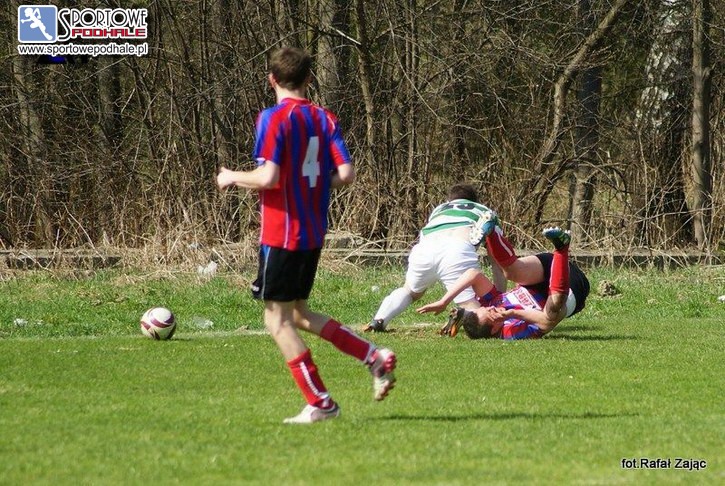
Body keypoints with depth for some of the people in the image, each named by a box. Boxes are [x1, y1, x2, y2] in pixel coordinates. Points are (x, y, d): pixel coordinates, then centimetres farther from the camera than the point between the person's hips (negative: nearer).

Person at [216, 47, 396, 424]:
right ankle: (375, 357, 8)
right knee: (298, 314, 20)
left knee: (277, 319, 2)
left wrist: (232, 178, -2)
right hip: (315, 232, 7)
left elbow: (268, 178, -20)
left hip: (282, 233, -7)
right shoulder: (325, 119, 6)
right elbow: (346, 174, -2)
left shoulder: (274, 118, -12)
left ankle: (319, 403, 0)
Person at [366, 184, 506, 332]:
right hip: (458, 251, -4)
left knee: (409, 290, 33)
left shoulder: (439, 209, 41)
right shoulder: (486, 212, 35)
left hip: (423, 247, 4)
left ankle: (379, 319, 10)